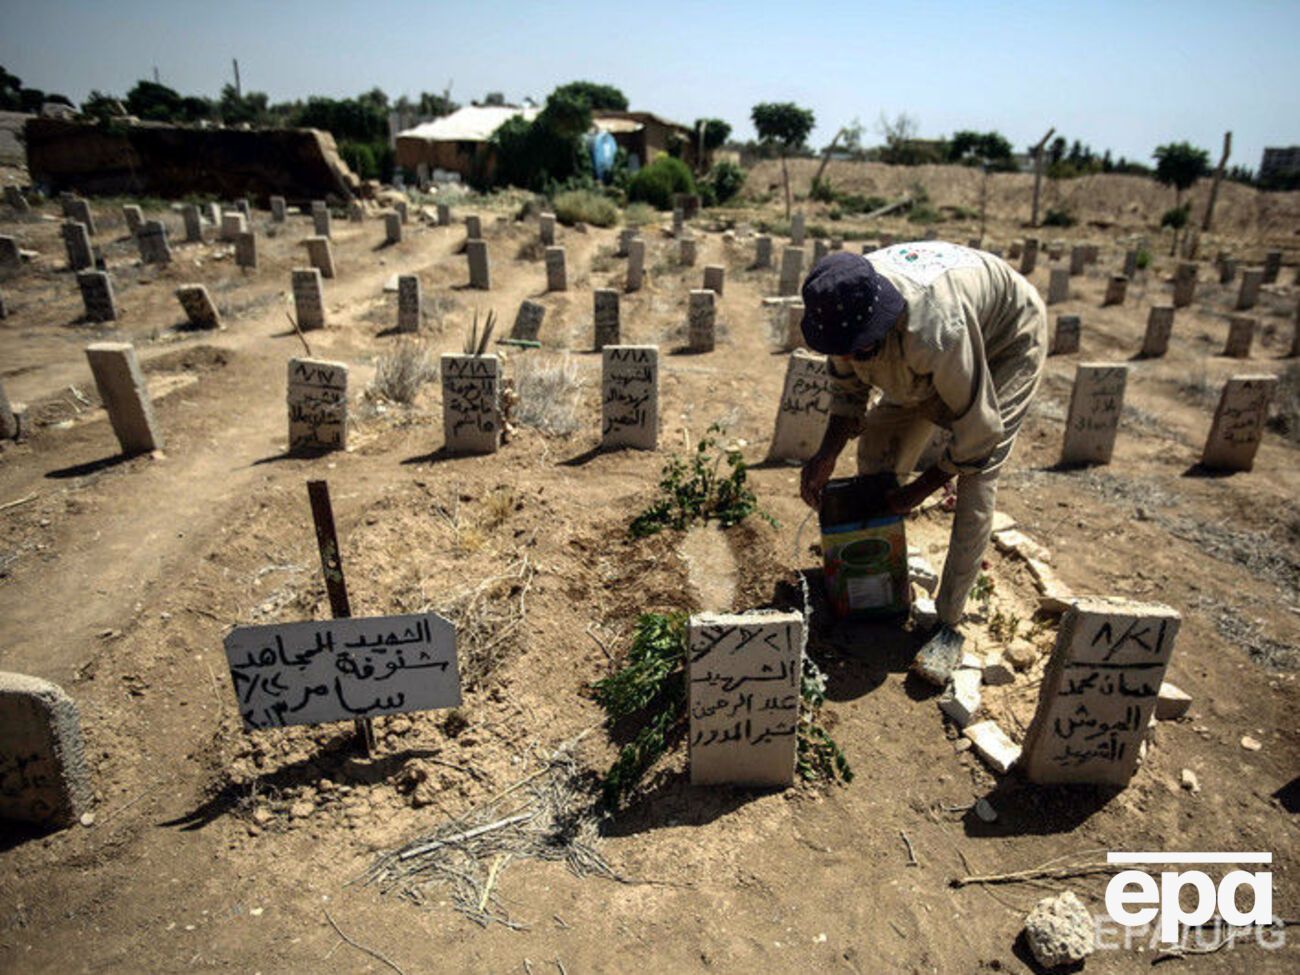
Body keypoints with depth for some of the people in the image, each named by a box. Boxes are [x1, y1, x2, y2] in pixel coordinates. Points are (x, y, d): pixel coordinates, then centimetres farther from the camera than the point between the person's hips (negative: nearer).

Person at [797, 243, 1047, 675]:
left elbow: (979, 431, -32)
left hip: (1007, 343, -6)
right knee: (875, 450, -1)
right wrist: (826, 455, -19)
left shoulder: (934, 331, -46)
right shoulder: (843, 308, -27)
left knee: (976, 485, -17)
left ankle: (949, 623, -6)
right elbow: (848, 386, -7)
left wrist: (920, 490, -21)